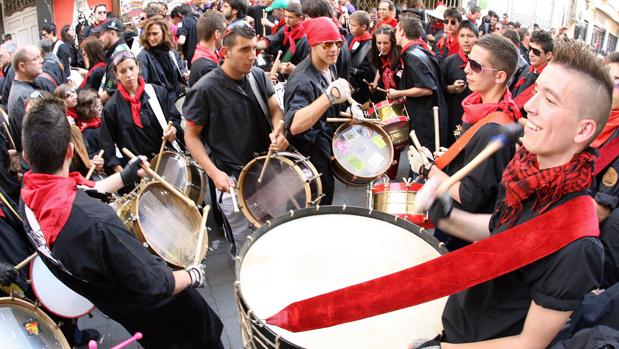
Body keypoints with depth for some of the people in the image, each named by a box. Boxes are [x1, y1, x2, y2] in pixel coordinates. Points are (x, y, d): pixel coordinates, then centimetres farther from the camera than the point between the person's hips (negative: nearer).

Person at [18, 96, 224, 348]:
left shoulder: (28, 198, -19)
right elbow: (156, 285, -34)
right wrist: (193, 274, -15)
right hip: (154, 308, -7)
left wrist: (125, 176, 13)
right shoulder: (94, 220, -45)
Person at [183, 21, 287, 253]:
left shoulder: (259, 76, 0)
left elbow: (275, 109, 6)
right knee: (245, 244, 6)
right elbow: (191, 136, -8)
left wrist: (279, 131, -18)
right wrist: (214, 172, -19)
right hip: (232, 179, -5)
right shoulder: (204, 90, -15)